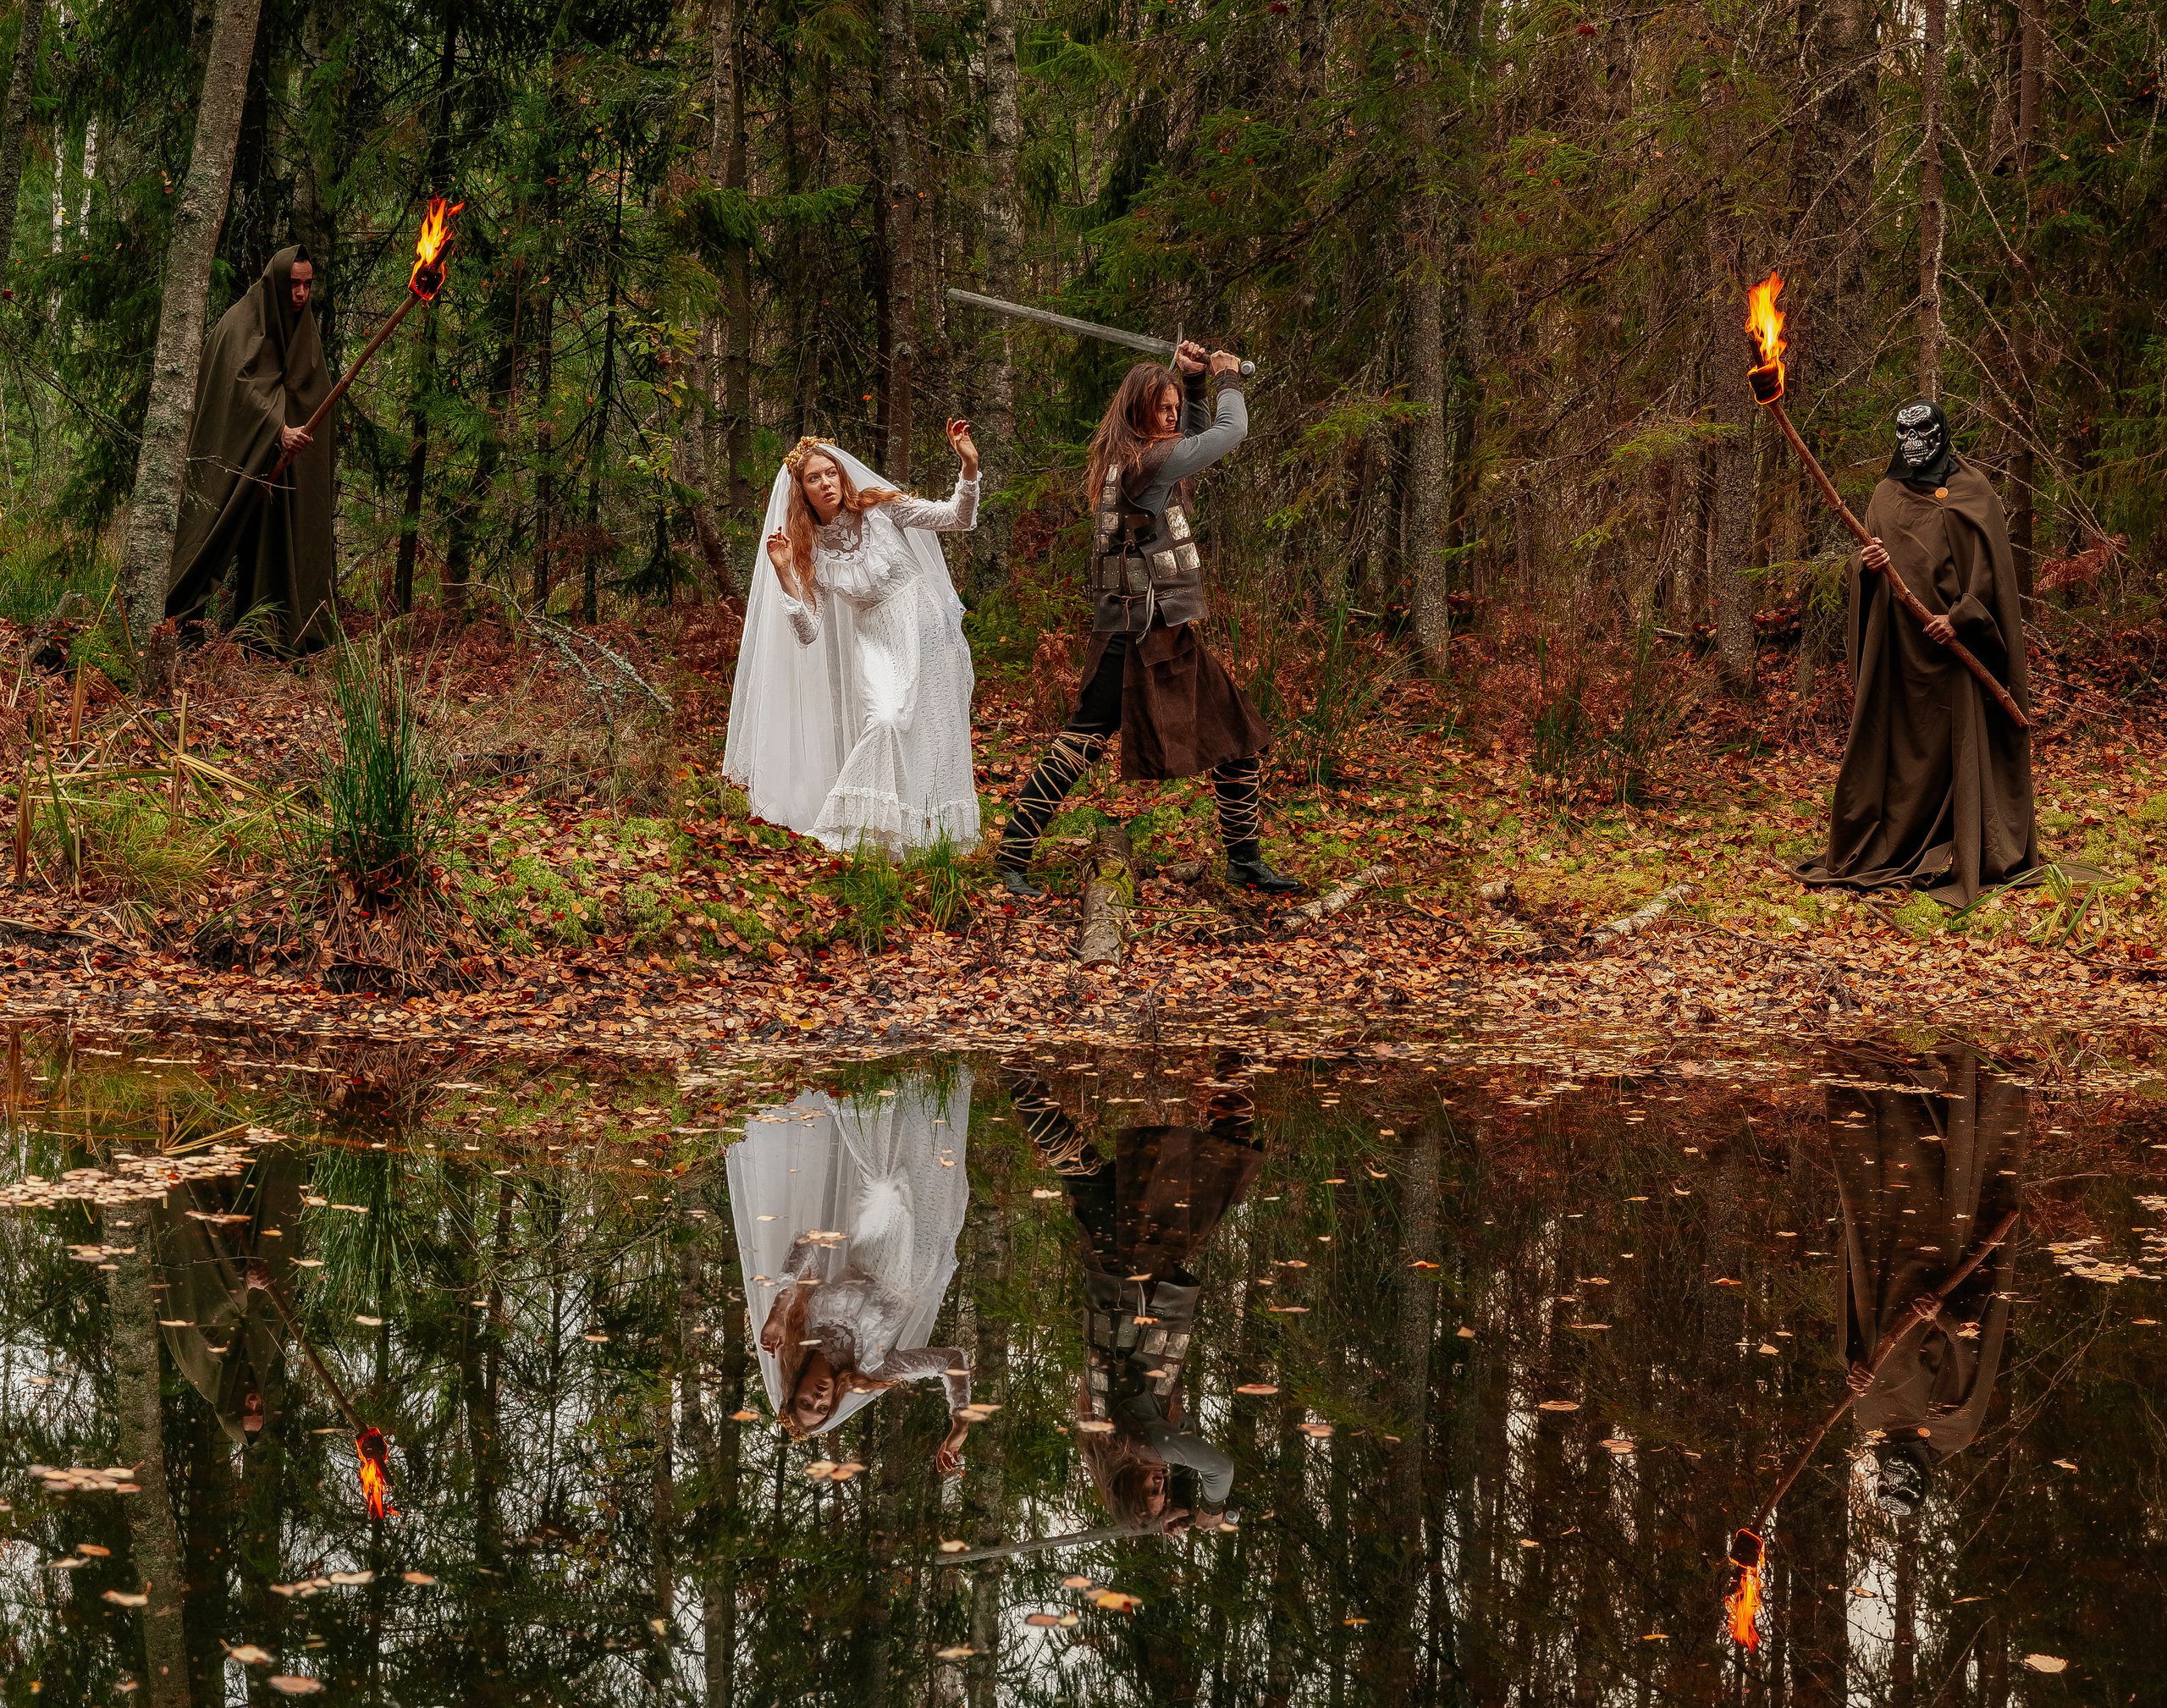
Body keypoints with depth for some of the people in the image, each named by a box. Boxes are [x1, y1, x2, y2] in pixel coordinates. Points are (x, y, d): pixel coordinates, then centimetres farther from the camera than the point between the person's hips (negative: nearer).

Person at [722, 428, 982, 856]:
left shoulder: (879, 508, -7)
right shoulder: (808, 550, -3)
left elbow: (957, 518, -8)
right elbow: (807, 632, -9)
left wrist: (969, 468, -24)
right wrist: (783, 573, -19)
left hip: (926, 625, 0)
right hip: (876, 641, 0)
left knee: (930, 734, -1)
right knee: (884, 720, -23)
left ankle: (933, 835, 9)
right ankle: (863, 824, -17)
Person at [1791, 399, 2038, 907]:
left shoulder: (1971, 489, 2)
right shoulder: (1887, 494, 14)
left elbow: (1989, 561, -4)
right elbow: (1867, 555, 11)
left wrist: (1960, 616, -15)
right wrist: (1866, 562, -13)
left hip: (1955, 638, -4)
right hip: (1899, 641, 4)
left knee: (1958, 738, -4)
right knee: (1899, 739, 1)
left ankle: (1966, 852, -3)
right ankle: (1896, 846, 4)